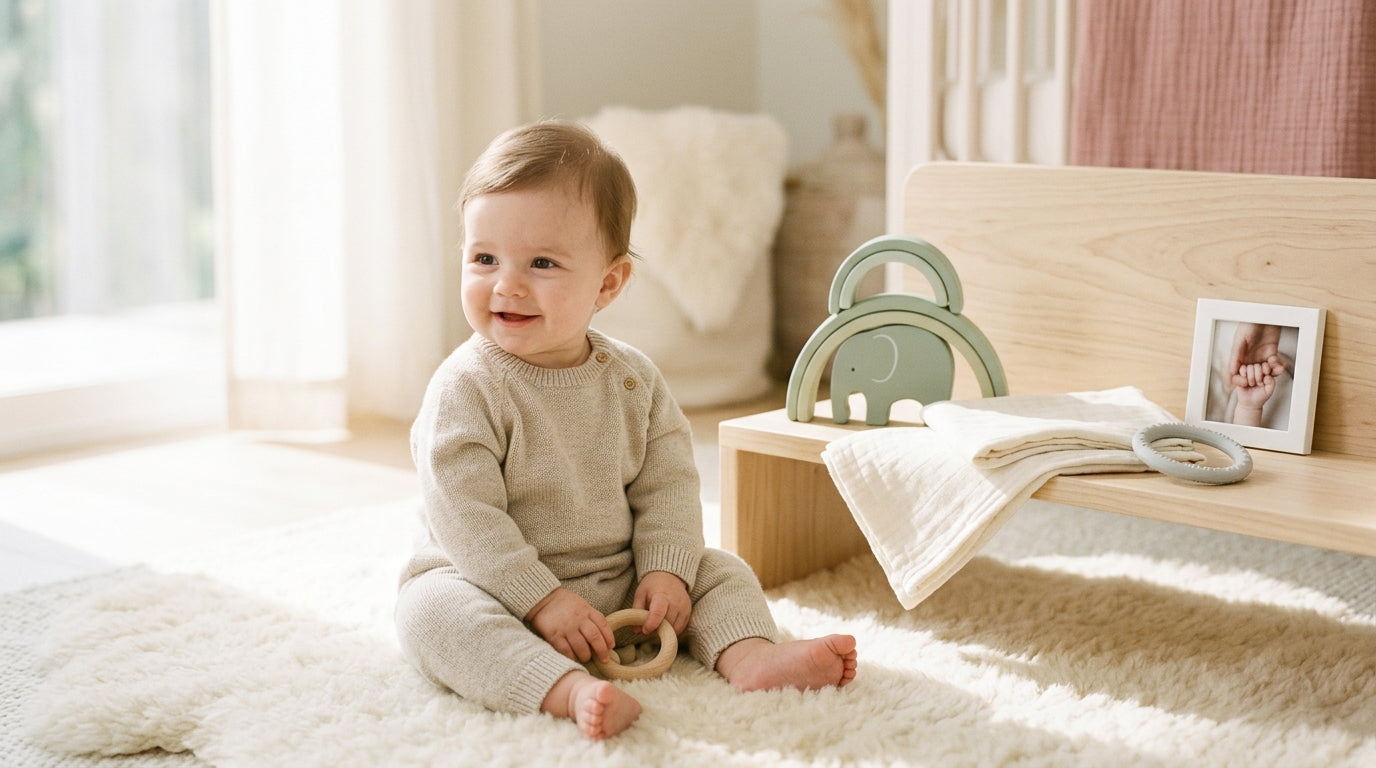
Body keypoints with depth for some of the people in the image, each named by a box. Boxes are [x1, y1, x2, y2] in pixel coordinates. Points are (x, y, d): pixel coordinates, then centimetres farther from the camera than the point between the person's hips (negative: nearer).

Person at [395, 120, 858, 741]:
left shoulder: (633, 379, -1)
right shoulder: (466, 388, -17)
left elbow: (667, 484, 3)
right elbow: (465, 516, -21)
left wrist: (665, 569, -13)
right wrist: (540, 600, -26)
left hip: (620, 581, 5)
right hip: (499, 584, -5)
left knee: (719, 571, 0)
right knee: (433, 608, -33)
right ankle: (571, 691, -50)